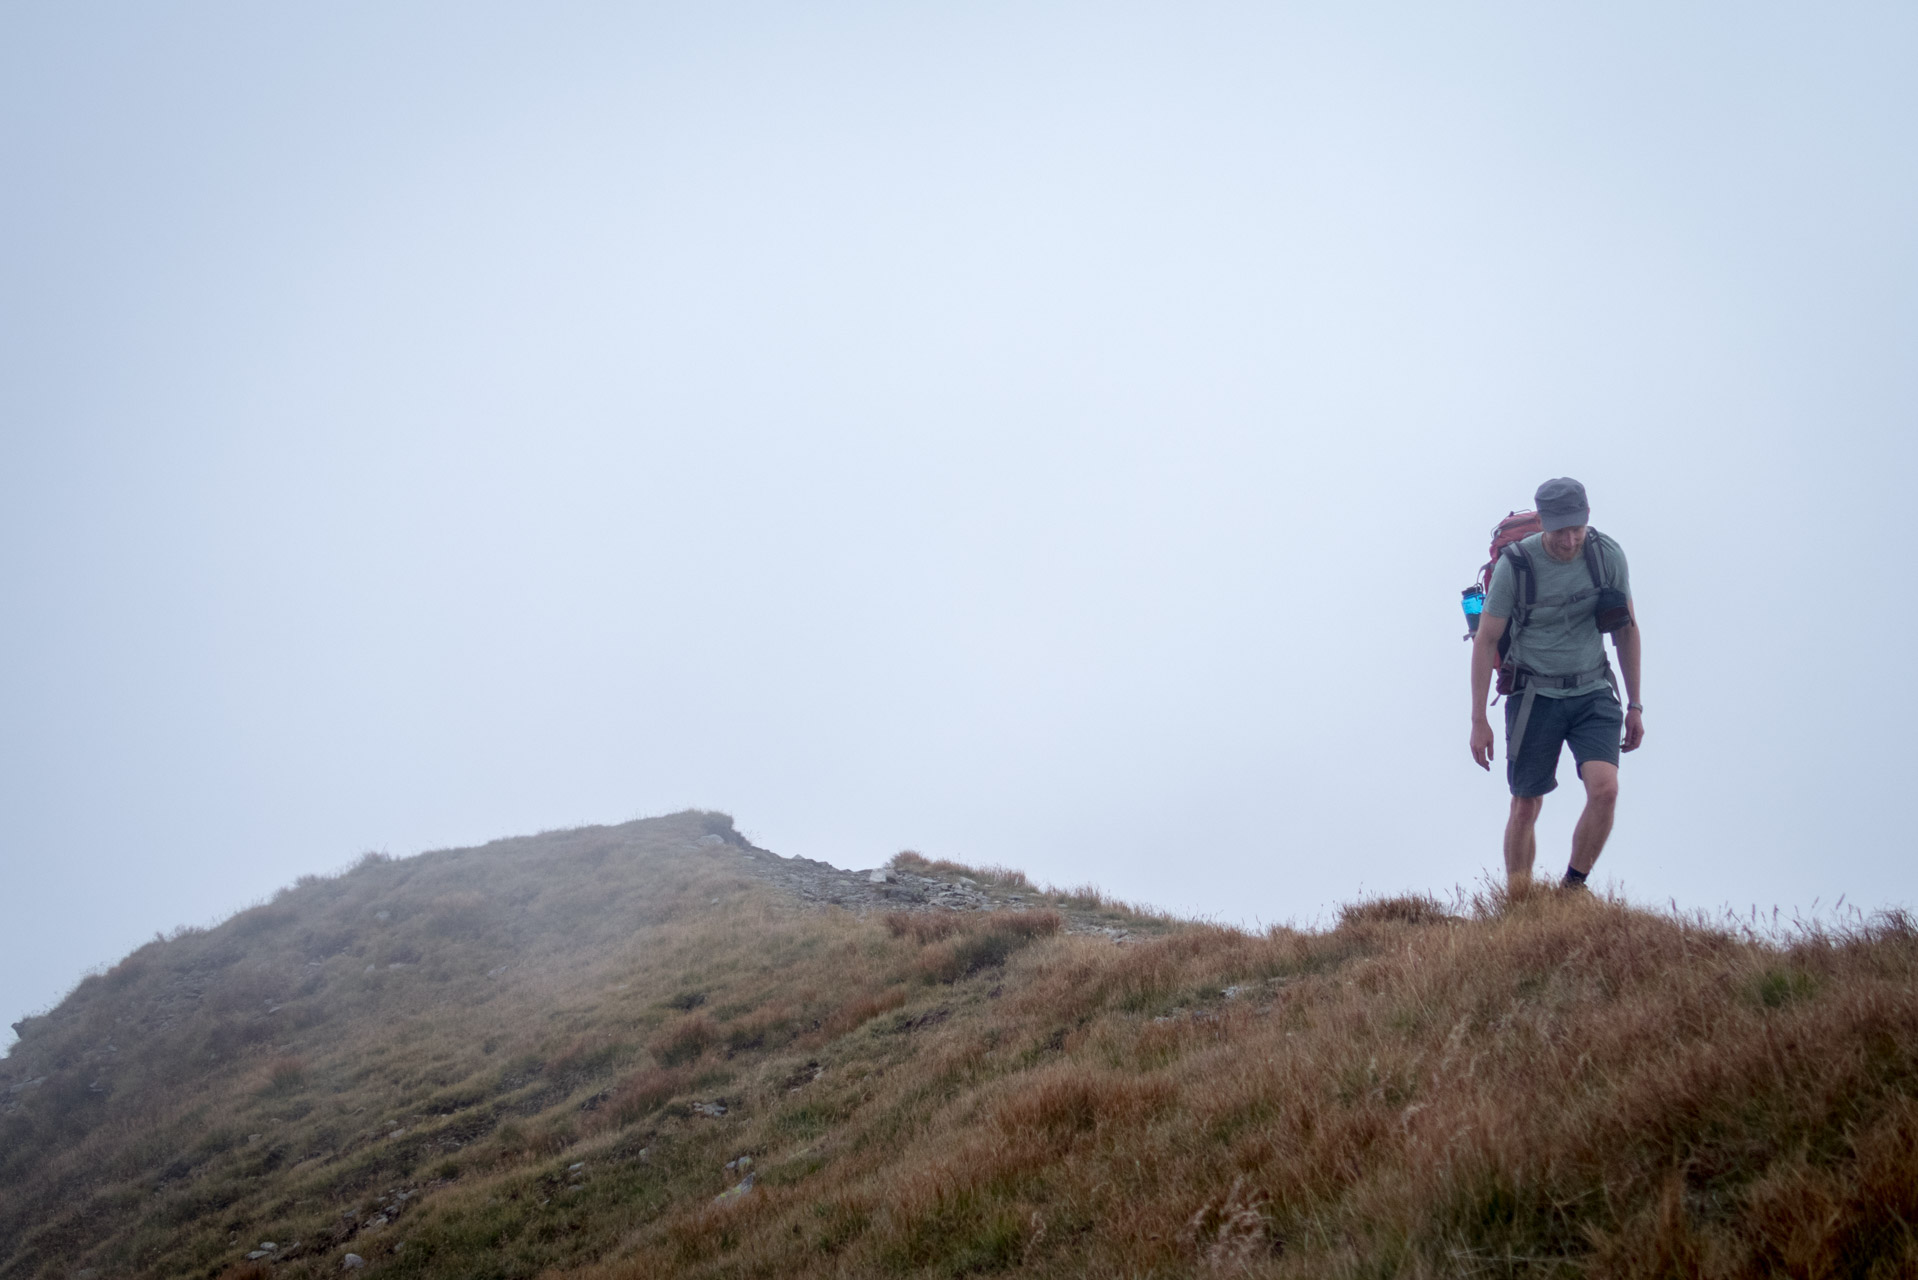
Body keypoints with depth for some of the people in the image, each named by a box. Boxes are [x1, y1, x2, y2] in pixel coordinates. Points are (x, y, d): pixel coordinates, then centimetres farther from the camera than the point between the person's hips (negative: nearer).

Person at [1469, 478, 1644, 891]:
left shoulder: (1608, 555, -5)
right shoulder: (1514, 565, -14)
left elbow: (1627, 629, 8)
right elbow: (1485, 641, -7)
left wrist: (1635, 705, 10)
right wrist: (1479, 721, -8)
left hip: (1593, 692, 2)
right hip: (1535, 696, -2)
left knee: (1605, 789, -17)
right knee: (1526, 808, 2)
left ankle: (1573, 888, 2)